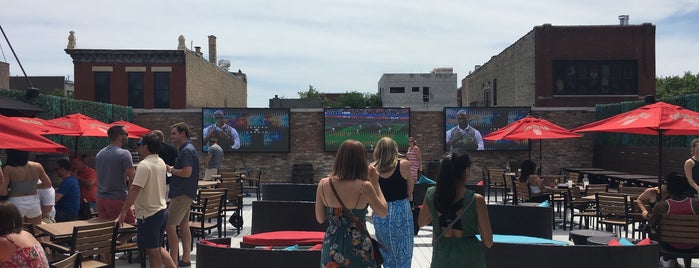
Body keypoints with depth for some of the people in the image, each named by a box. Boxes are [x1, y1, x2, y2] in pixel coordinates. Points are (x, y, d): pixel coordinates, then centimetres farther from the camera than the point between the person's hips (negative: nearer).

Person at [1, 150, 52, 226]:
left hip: (16, 203, -3)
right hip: (34, 202, 3)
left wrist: (10, 192, 7)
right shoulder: (37, 166, -3)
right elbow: (48, 184, 6)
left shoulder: (8, 169, -12)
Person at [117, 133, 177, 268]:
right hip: (162, 210, 9)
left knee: (153, 253, 0)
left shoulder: (144, 165, -18)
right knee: (158, 248, 22)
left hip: (149, 215, -8)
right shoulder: (161, 163, 8)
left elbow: (134, 189, -25)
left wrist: (123, 212, -22)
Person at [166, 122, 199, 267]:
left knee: (170, 225, -11)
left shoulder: (187, 151, -16)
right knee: (184, 224, 14)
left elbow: (186, 172, -24)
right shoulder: (186, 149, 17)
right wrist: (172, 169, 10)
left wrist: (171, 169, -12)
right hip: (185, 193, 11)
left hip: (182, 194, -11)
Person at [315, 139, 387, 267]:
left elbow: (320, 219, 2)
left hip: (331, 248, 3)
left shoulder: (323, 184, -9)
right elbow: (383, 212, -2)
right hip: (358, 250, -2)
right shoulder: (365, 186, -18)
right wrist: (375, 183, 2)